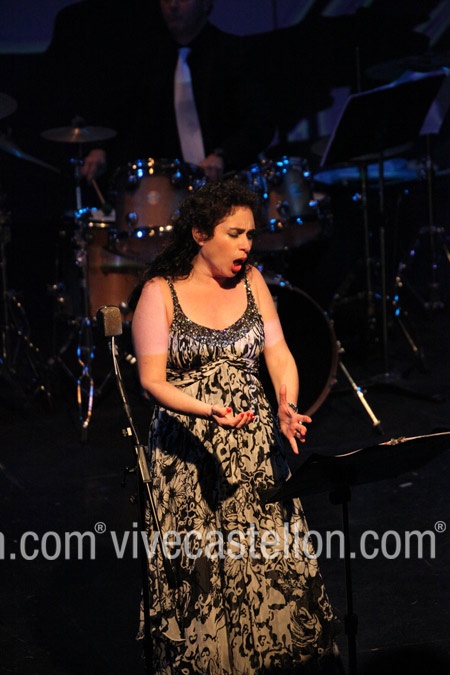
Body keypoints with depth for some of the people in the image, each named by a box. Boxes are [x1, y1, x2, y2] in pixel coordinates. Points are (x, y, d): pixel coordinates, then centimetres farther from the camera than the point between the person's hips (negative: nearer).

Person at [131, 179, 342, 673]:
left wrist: (287, 407, -16)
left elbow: (280, 357, 4)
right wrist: (207, 412, -28)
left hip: (255, 447, 4)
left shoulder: (251, 281, 7)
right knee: (200, 573, 0)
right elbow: (152, 379, -11)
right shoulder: (160, 292, -5)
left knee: (274, 562, 2)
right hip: (187, 451, -3)